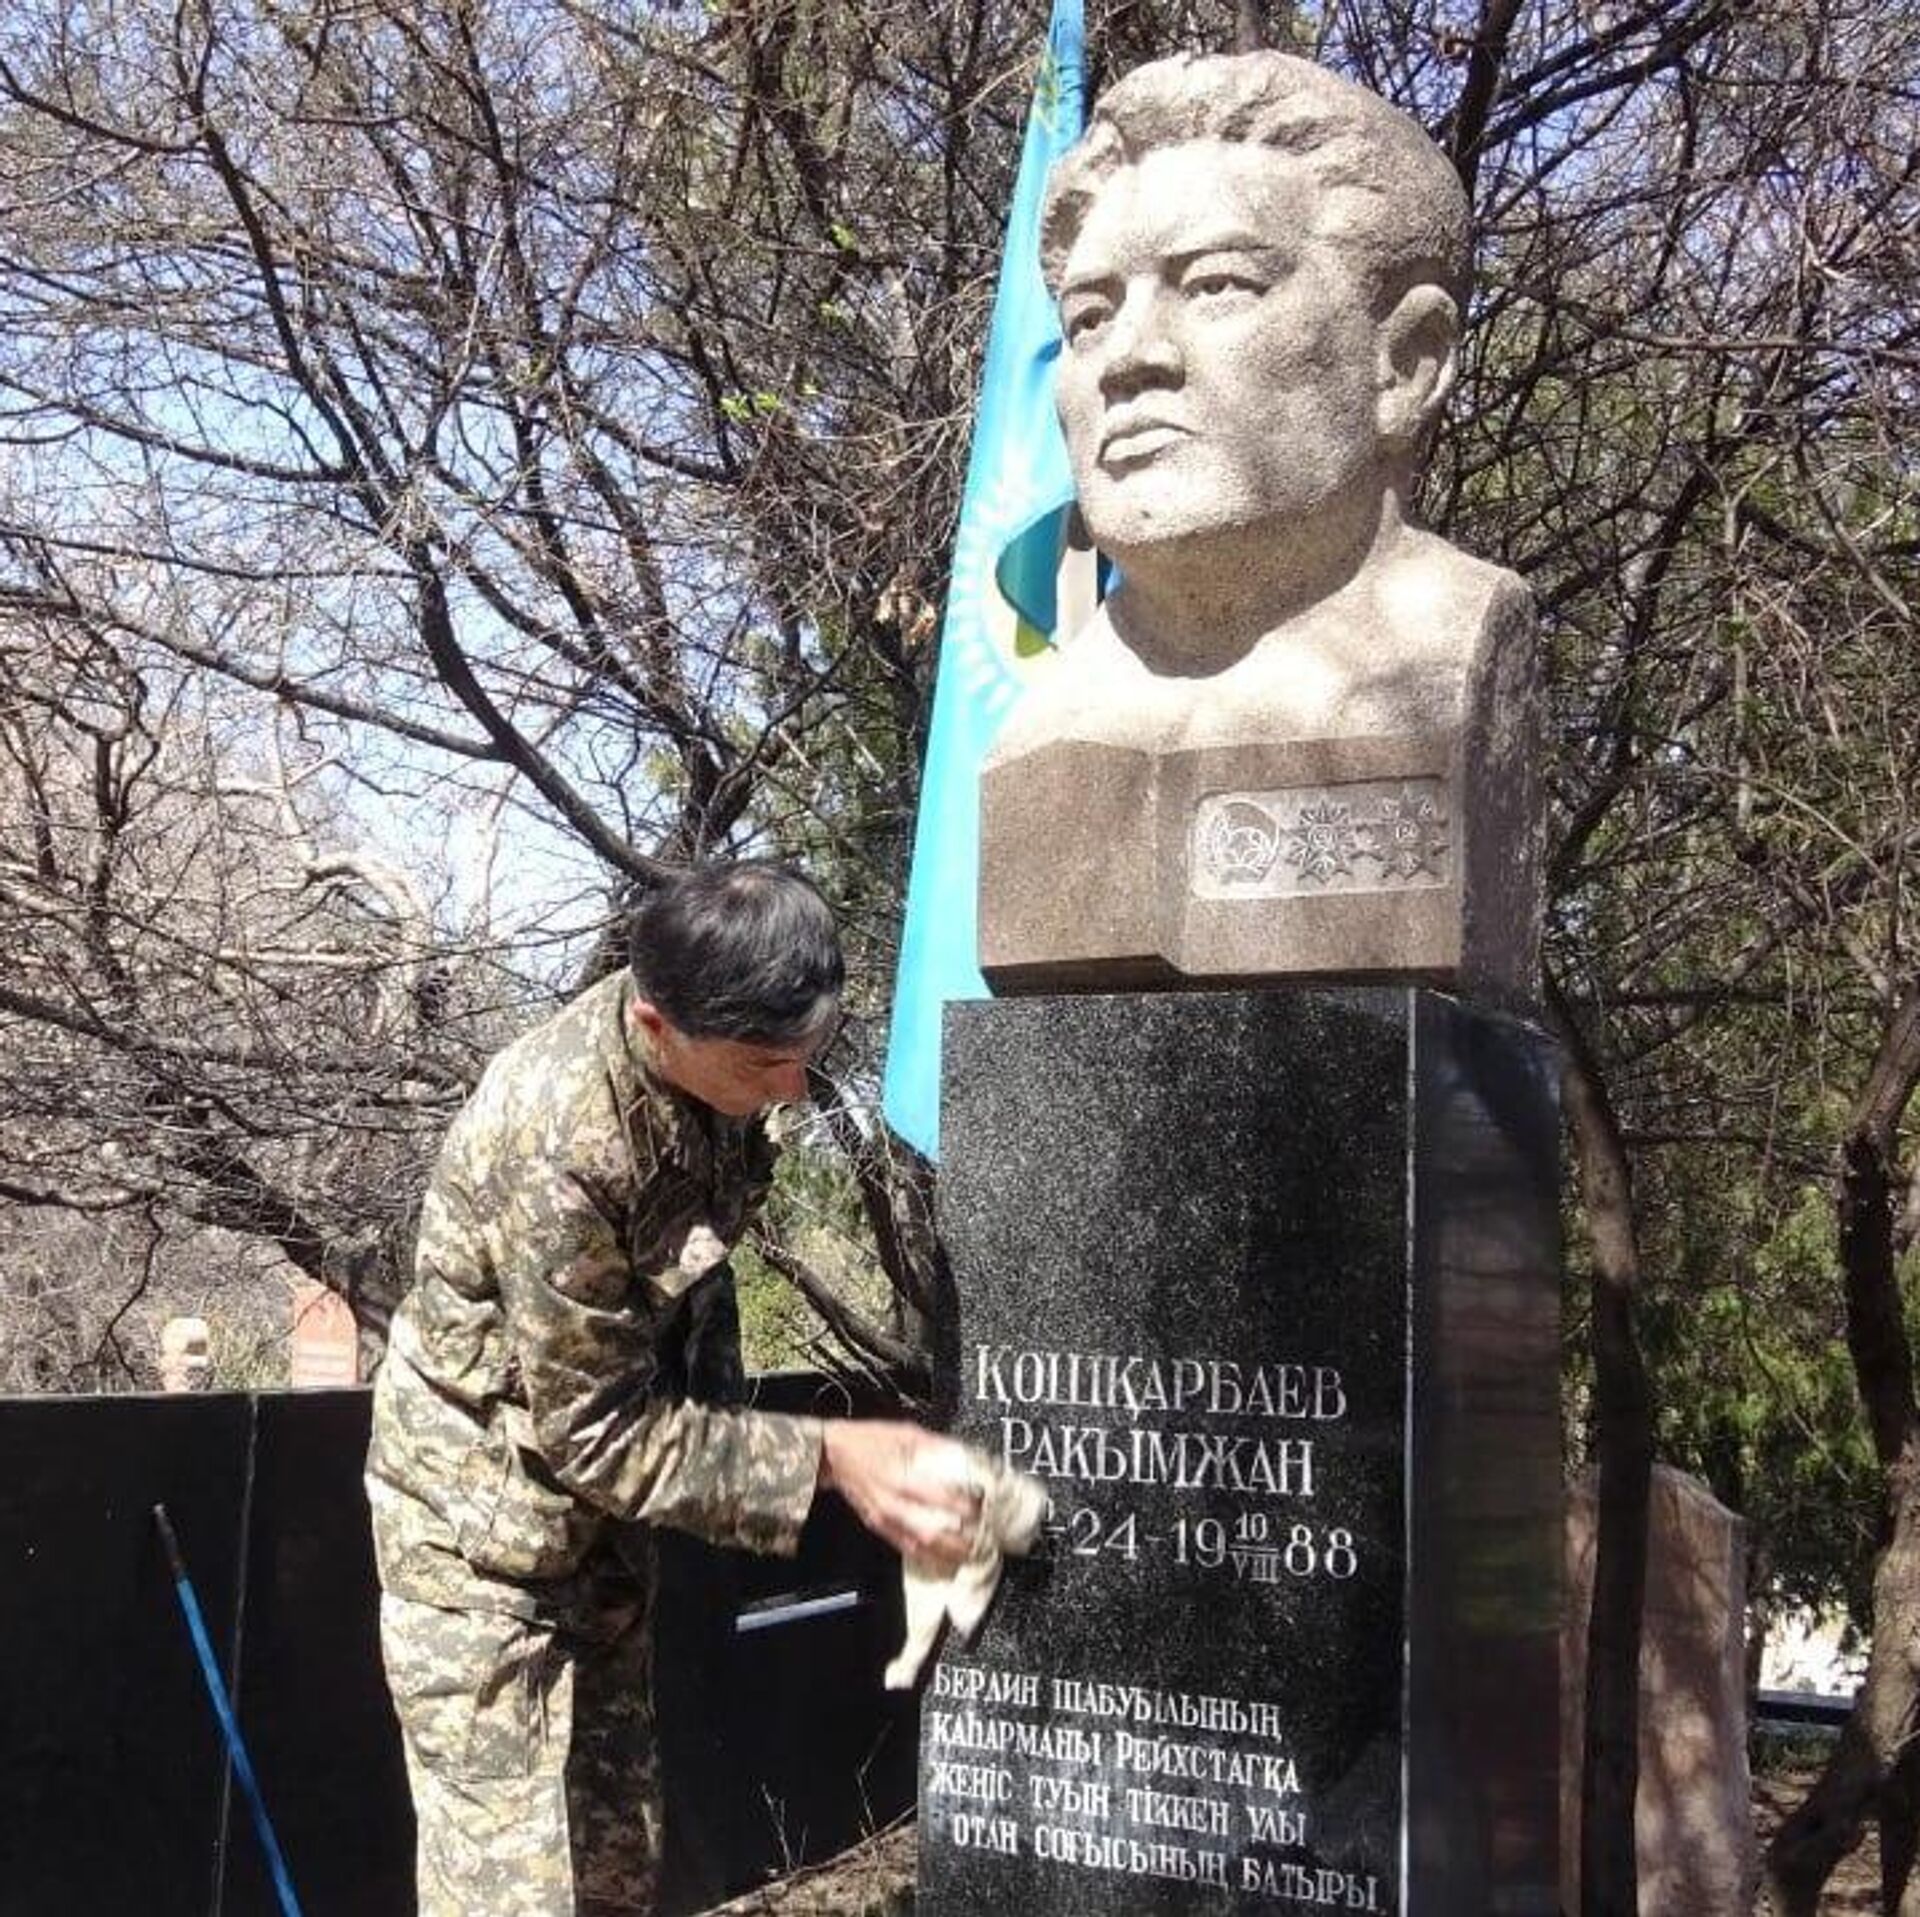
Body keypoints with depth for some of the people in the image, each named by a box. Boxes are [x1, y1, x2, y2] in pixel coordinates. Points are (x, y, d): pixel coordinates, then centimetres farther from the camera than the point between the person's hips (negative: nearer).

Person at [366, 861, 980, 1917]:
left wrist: (718, 1400, 9)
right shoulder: (559, 1148, -35)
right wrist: (826, 1459, -26)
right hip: (485, 1516, -7)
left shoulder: (707, 1054, -12)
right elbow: (597, 1431, -24)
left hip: (599, 1511, 8)